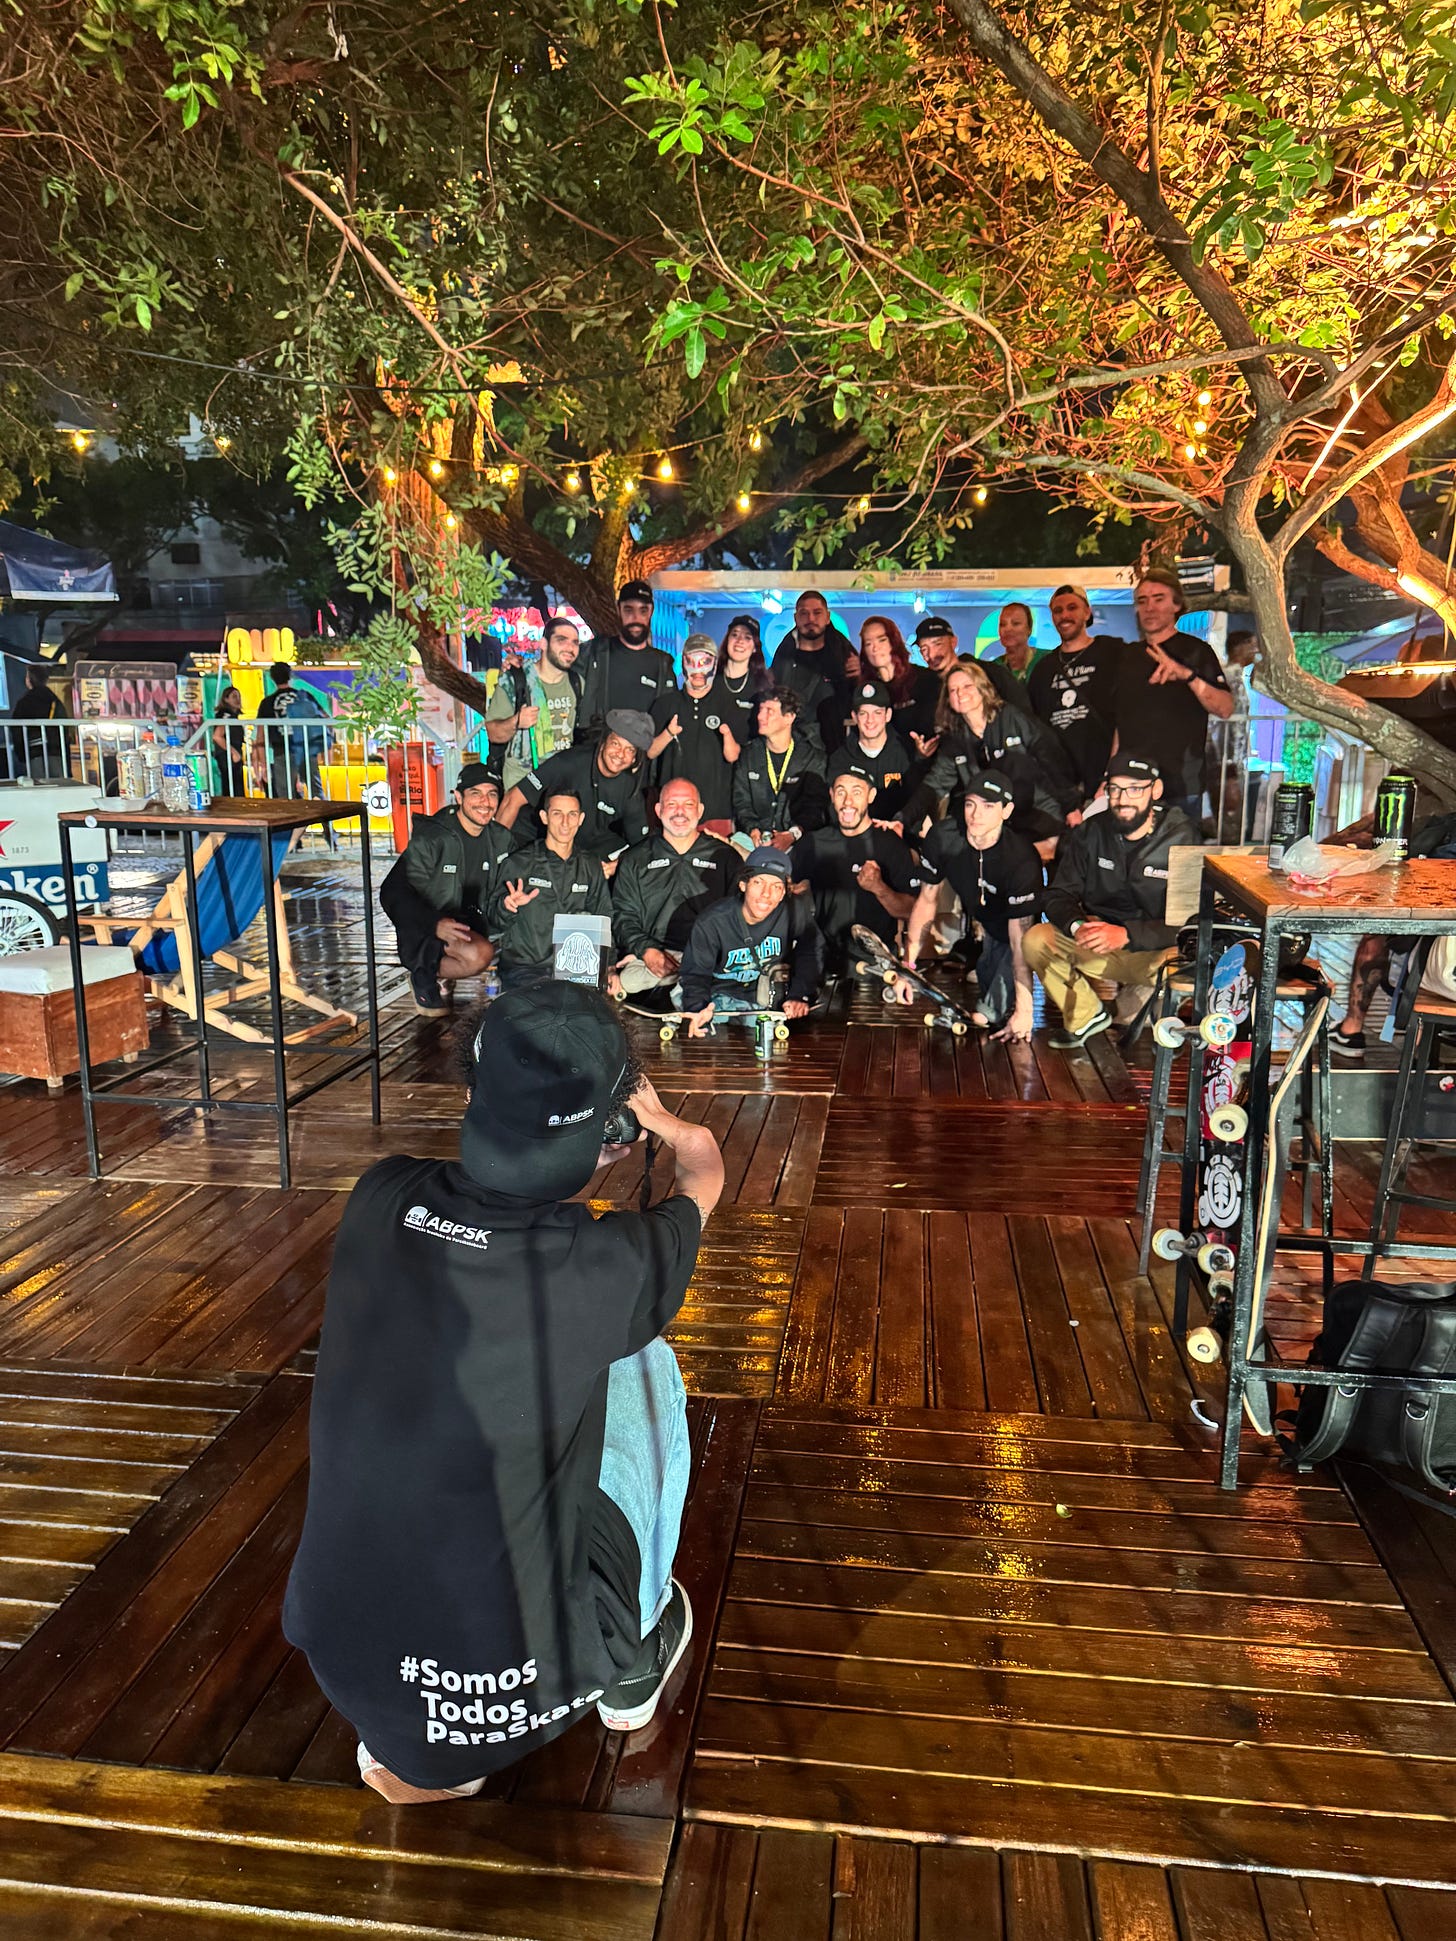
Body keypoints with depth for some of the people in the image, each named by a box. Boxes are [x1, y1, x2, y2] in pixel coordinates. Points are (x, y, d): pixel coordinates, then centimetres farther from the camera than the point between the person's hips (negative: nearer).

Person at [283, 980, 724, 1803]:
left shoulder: (379, 1202, -12)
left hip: (345, 1654, 4)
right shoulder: (605, 1269, -21)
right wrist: (661, 1116, 23)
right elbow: (704, 1171, 3)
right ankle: (633, 1664, 31)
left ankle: (408, 1749, 26)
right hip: (525, 1675, -3)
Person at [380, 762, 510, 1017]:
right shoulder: (430, 838, -14)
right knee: (481, 954, -32)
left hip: (468, 927, 8)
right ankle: (425, 976, -3)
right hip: (423, 936, -8)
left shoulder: (500, 840, 5)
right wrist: (435, 924, -32)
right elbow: (393, 892, -17)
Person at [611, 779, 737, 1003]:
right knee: (625, 982, -34)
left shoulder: (724, 857, 17)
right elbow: (623, 914, 12)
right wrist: (647, 950, -8)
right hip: (654, 955, 0)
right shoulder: (636, 860, 19)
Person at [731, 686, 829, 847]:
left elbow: (816, 807, -4)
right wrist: (752, 830, -13)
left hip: (797, 841, -3)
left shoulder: (812, 758, 3)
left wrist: (793, 834, -22)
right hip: (755, 839, 3)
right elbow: (741, 802, 8)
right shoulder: (749, 755, 12)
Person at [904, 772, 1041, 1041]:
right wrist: (907, 964, -7)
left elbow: (1020, 937, -33)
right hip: (975, 923, 6)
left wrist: (1024, 1008, -33)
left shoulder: (1021, 860, -33)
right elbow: (927, 900, -6)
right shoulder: (942, 836, -19)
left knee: (987, 1018, -16)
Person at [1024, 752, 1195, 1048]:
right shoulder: (1091, 833, -1)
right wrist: (1077, 925, -26)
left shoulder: (1181, 838, -12)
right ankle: (1088, 1014, 3)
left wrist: (1127, 934, -33)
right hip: (1096, 943, 4)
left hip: (1156, 950, -3)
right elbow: (1058, 895, -1)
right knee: (1036, 940, -21)